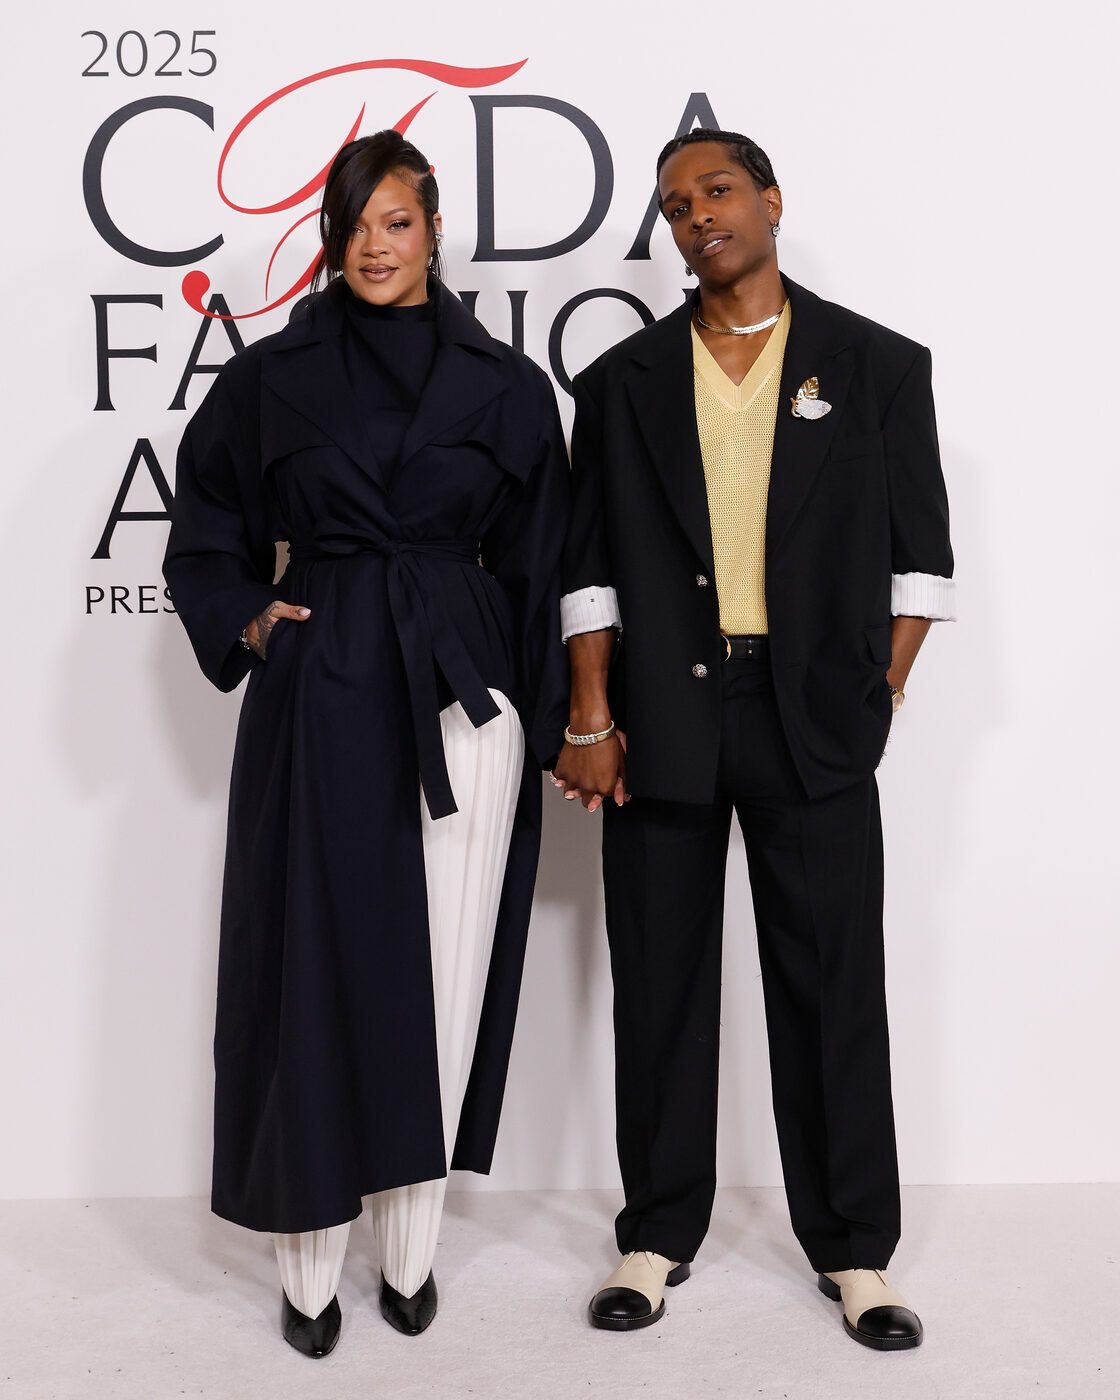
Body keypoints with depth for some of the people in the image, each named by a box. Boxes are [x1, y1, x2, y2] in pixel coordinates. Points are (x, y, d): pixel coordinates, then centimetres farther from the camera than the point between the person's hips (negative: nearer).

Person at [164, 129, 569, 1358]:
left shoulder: (506, 388, 5)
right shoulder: (270, 378, 5)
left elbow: (534, 569, 7)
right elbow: (206, 539, 15)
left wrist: (548, 731, 5)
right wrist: (248, 623, -1)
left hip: (463, 701, 1)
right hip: (319, 699, 0)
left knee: (443, 977, 4)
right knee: (317, 972, 2)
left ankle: (410, 1252, 21)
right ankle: (310, 1267, 16)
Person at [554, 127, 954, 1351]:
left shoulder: (877, 365, 6)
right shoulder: (623, 381, 9)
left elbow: (918, 553, 5)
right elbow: (589, 564, 6)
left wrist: (878, 699, -3)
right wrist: (591, 722, -1)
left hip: (815, 721, -1)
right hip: (663, 718, 2)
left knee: (832, 982, 4)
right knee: (660, 983, 8)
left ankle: (854, 1247, 19)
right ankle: (658, 1234, 23)